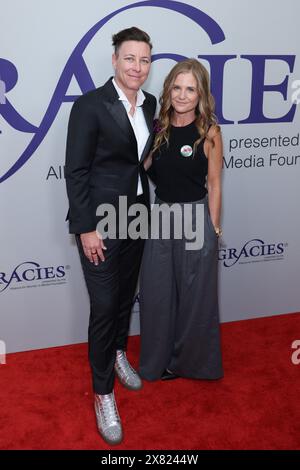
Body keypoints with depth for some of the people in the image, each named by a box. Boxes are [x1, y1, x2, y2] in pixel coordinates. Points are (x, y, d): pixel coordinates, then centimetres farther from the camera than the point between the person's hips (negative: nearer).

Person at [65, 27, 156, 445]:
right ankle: (103, 392, 17)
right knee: (104, 305, 0)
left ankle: (118, 354, 45)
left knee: (126, 294, 20)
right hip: (100, 221, -6)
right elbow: (75, 171, -14)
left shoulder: (150, 104, 5)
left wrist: (148, 210, 11)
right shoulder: (90, 105, -14)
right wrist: (87, 229, -16)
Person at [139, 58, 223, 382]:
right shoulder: (159, 127, 4)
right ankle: (160, 359, 34)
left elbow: (213, 184, -5)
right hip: (161, 216, 5)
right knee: (156, 293, 13)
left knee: (194, 295, 11)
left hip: (196, 218, -4)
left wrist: (213, 228, -5)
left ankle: (189, 360, 34)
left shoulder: (209, 132, -8)